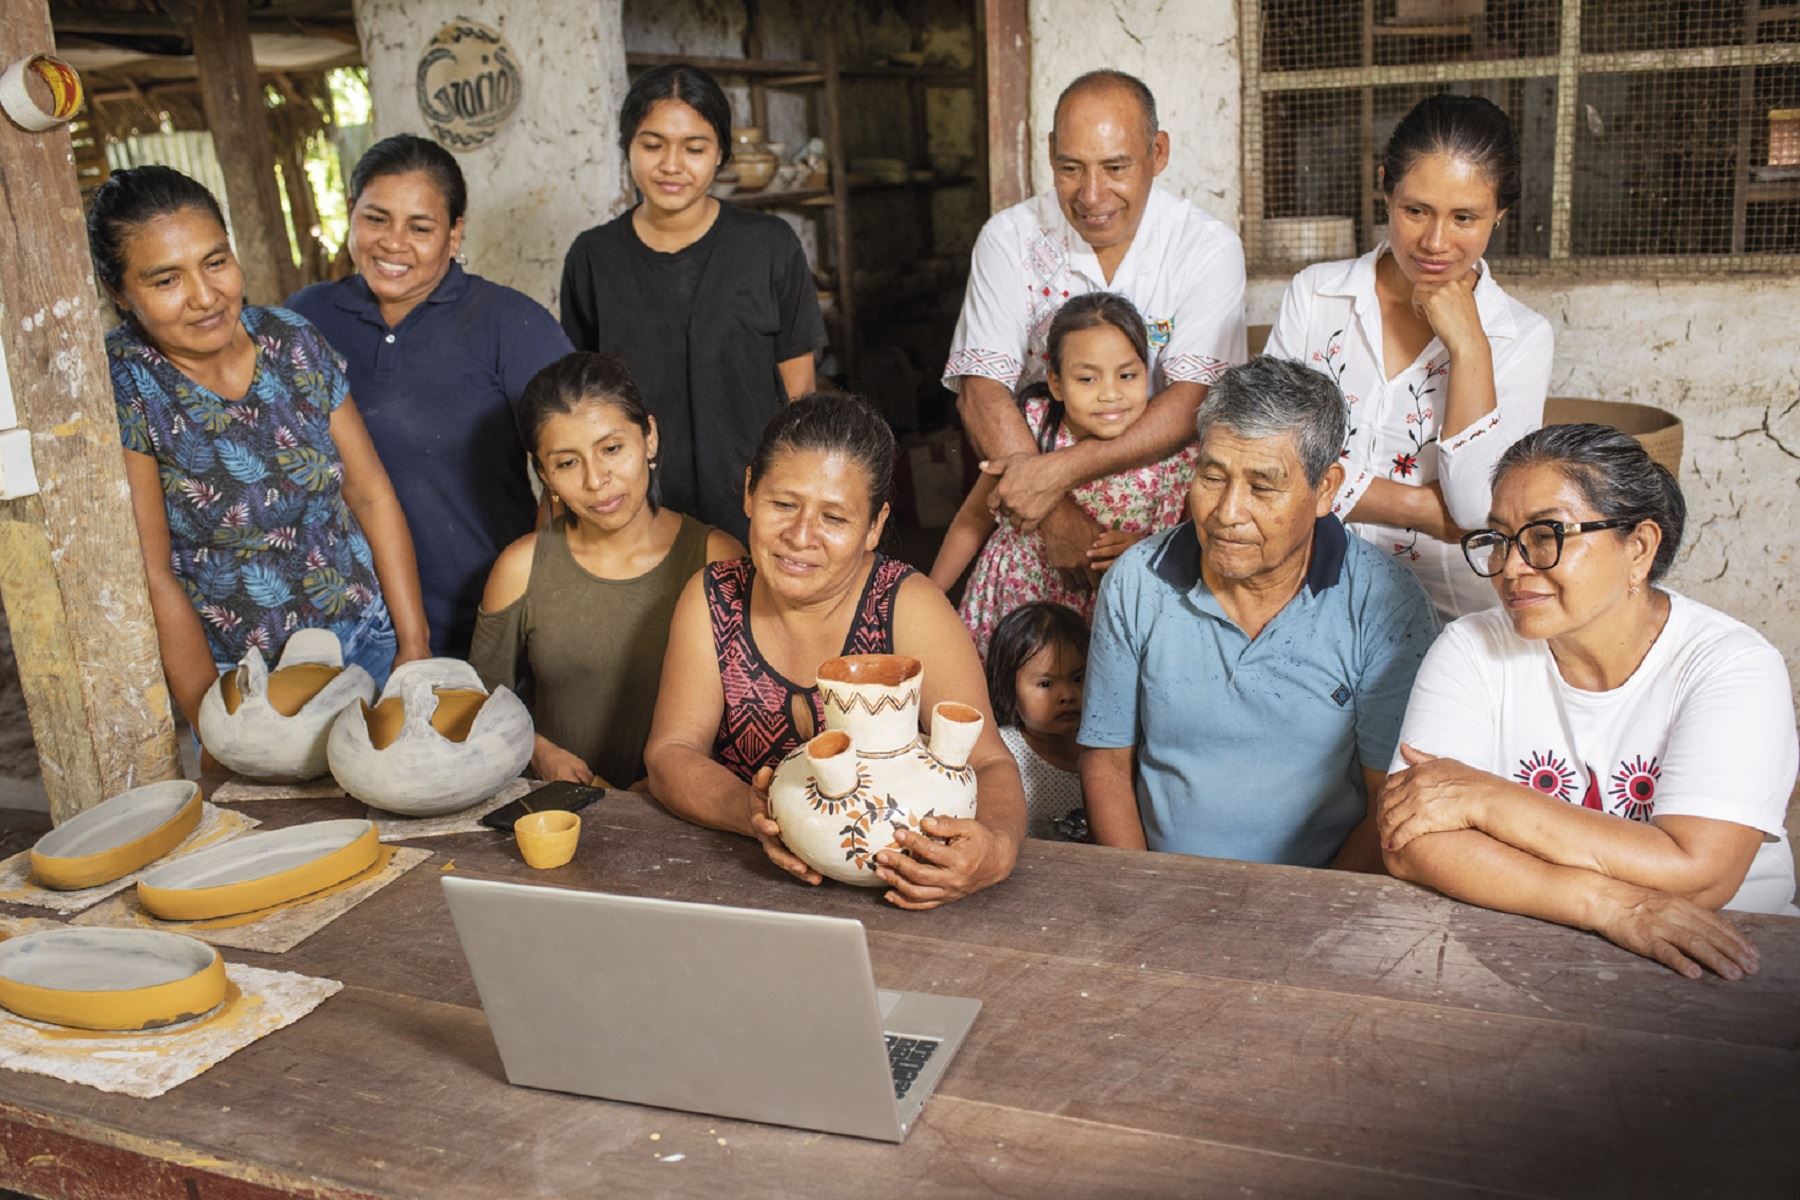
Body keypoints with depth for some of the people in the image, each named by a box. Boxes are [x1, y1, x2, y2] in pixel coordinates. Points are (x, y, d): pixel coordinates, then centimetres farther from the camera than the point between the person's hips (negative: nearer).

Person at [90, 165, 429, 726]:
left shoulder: (293, 340, -5)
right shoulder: (119, 385, -15)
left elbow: (372, 495, 0)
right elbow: (151, 574, -15)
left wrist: (414, 647, -3)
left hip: (369, 637, 3)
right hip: (240, 675, -3)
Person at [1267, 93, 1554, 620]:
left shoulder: (1524, 338, 0)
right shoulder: (1314, 294, 3)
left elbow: (1480, 509, -12)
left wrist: (1469, 346, -13)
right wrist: (1421, 507, -11)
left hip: (1452, 607, 2)